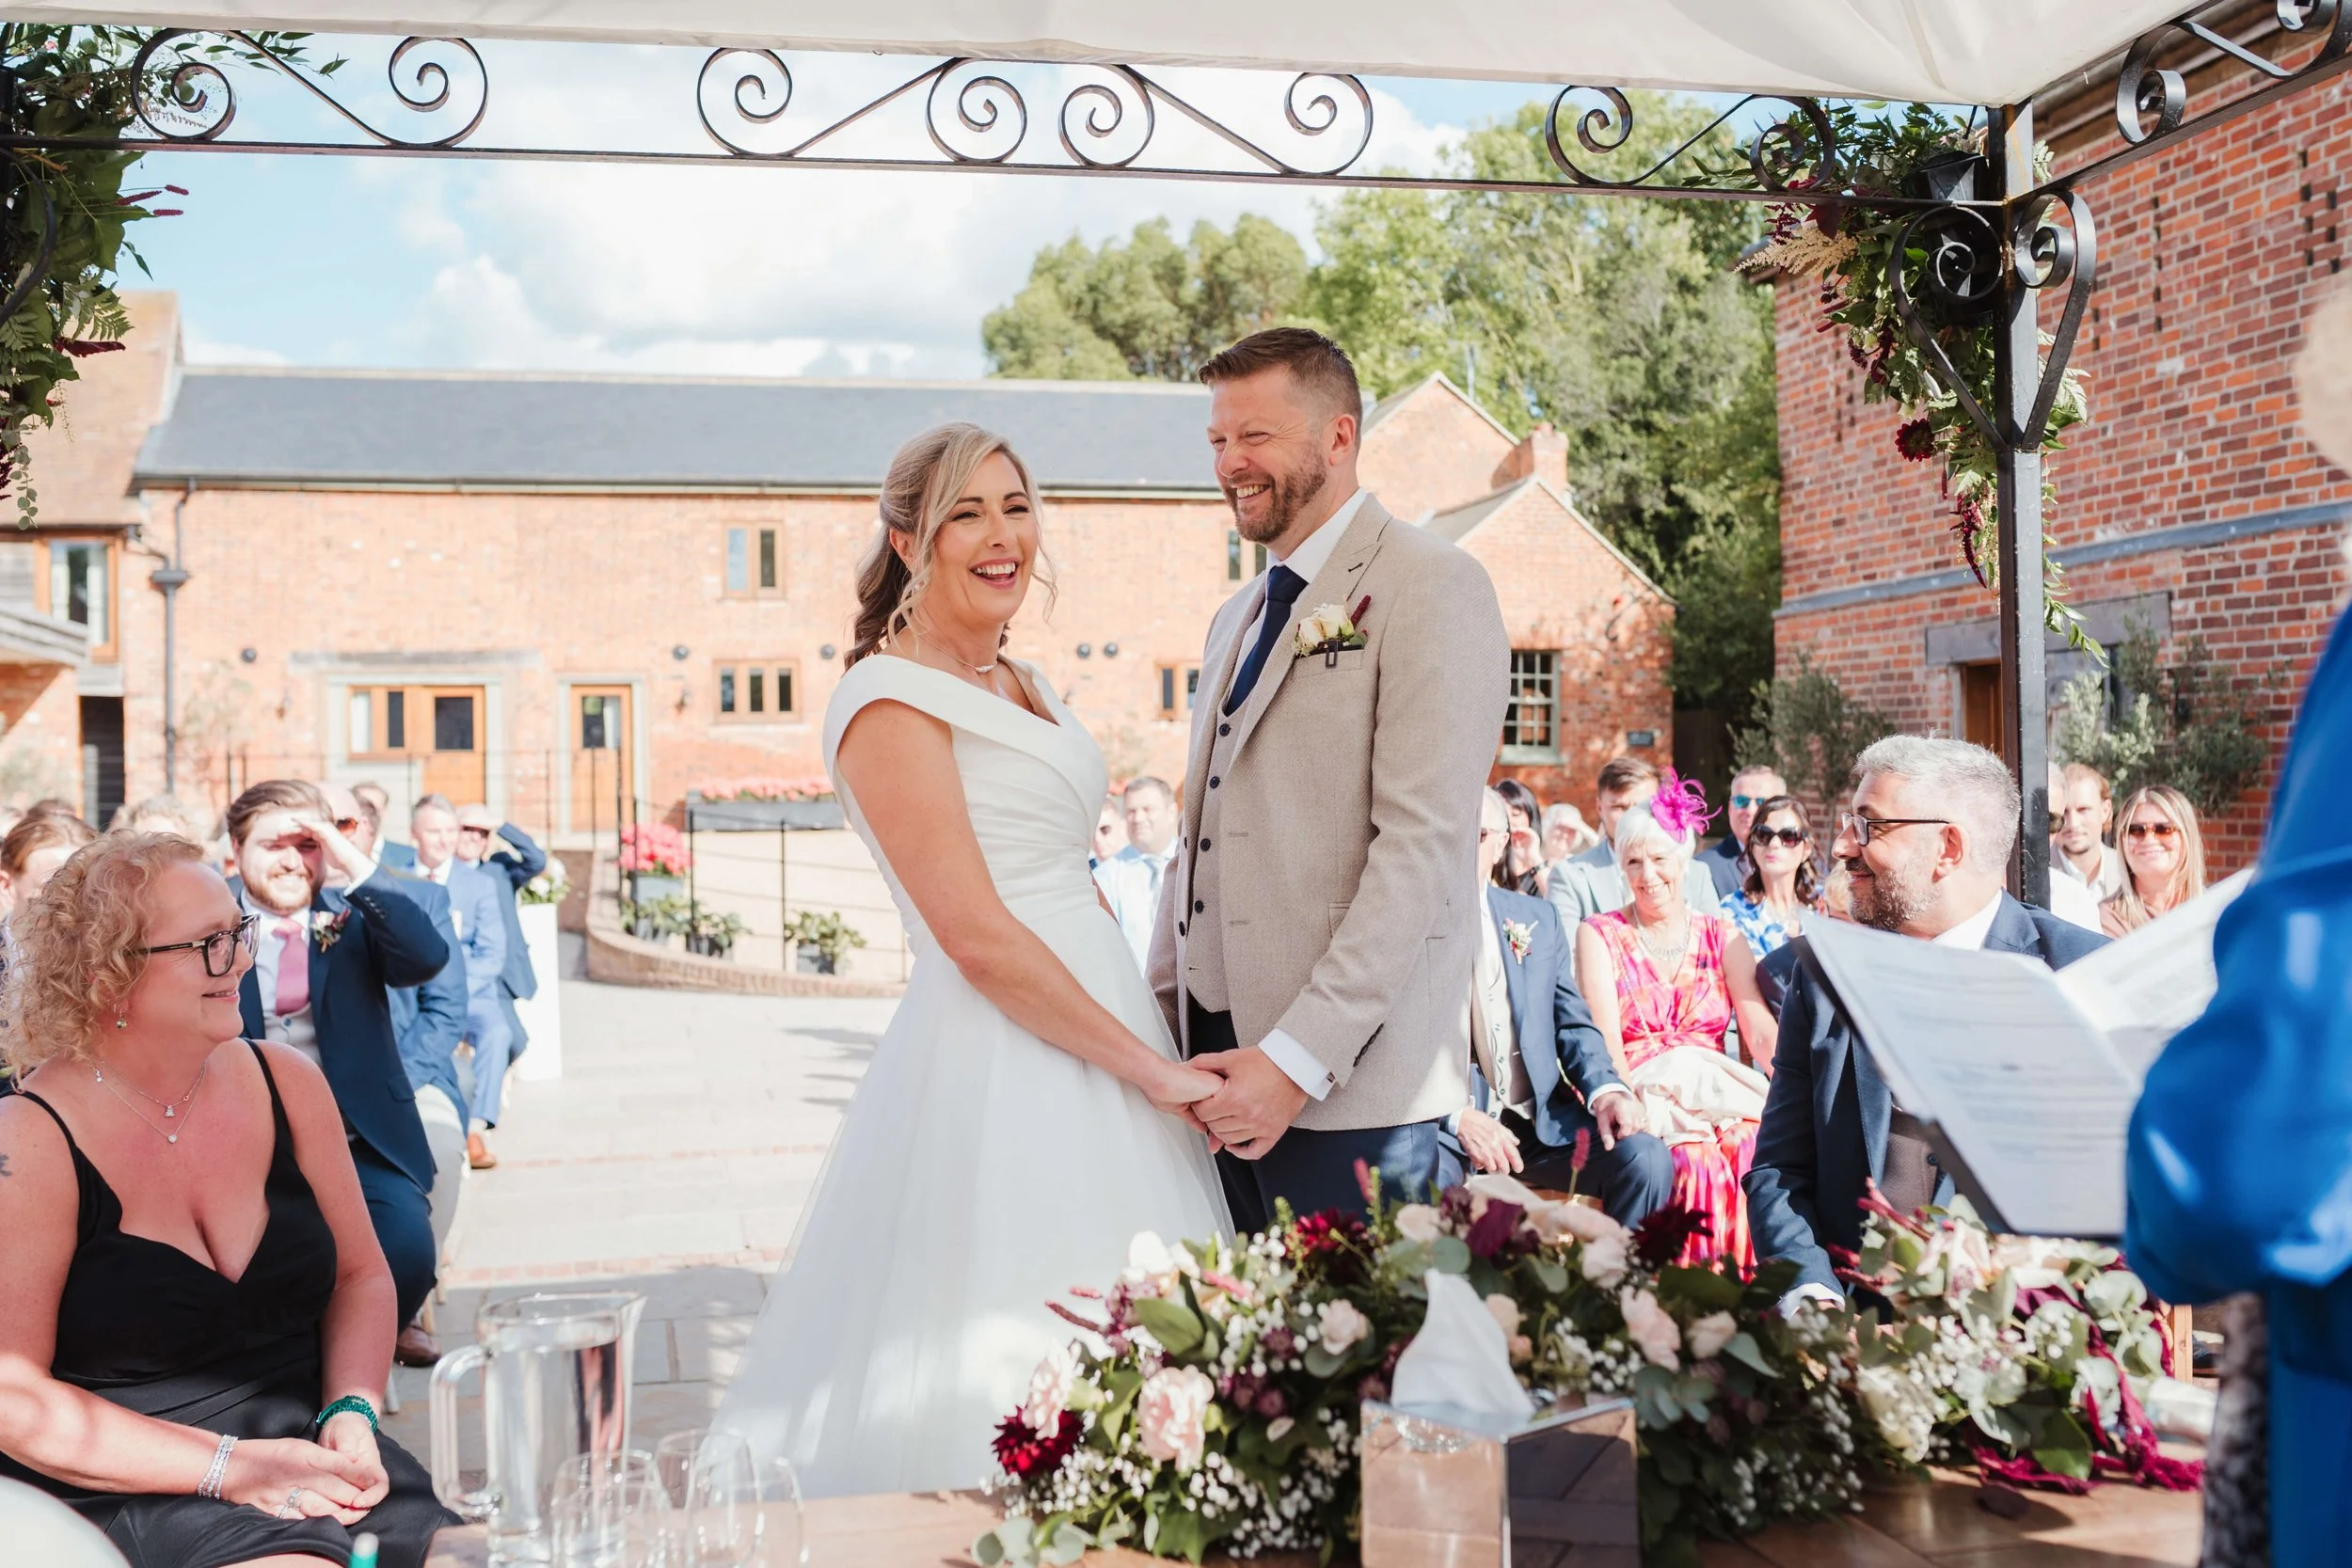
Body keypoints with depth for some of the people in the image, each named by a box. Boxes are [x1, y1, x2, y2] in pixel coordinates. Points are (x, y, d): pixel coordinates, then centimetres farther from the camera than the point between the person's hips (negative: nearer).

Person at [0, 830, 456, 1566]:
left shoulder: (285, 1081, 6)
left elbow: (361, 1275, 13)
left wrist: (352, 1413, -6)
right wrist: (229, 1468, -17)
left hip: (310, 1453, 5)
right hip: (134, 1494, -5)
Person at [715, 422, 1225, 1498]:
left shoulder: (1020, 685, 15)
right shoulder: (892, 700, -12)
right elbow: (978, 939, -18)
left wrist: (1157, 1028, 10)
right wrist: (1150, 1067, -15)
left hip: (1093, 1026, 9)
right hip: (1001, 1066, -9)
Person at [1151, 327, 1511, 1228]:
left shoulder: (1431, 588, -6)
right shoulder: (1235, 620, 21)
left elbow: (1424, 844, -16)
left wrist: (1297, 1057, -20)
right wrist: (1157, 1019, 12)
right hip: (1216, 1059, 7)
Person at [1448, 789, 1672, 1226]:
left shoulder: (1538, 919, 15)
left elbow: (1574, 1024, 14)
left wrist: (1604, 1089, -8)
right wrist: (1458, 1117, -21)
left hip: (1541, 1120, 4)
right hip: (1440, 1123, -4)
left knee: (1647, 1159, -20)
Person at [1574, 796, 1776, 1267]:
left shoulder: (1721, 936, 13)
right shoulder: (1599, 935, 7)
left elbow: (1761, 1031, 0)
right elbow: (1605, 1038, -6)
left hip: (1718, 1085, 2)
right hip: (1646, 1092, -2)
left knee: (1755, 1146, -30)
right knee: (1698, 1159, -33)